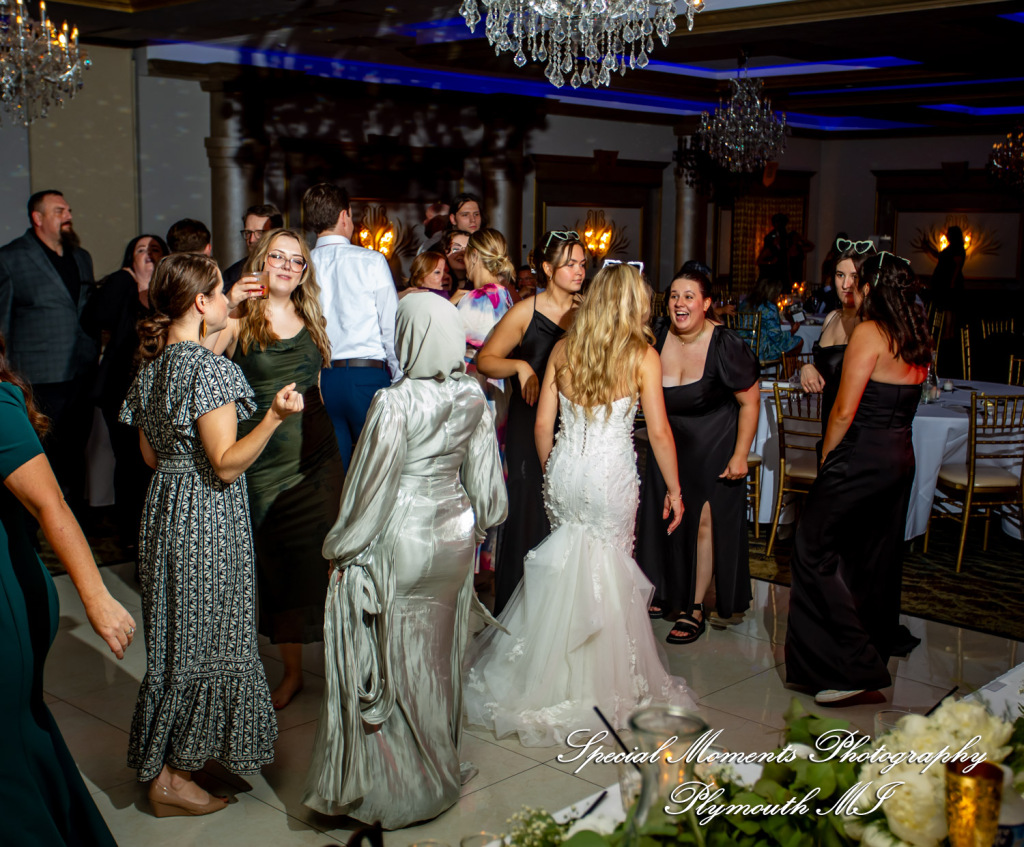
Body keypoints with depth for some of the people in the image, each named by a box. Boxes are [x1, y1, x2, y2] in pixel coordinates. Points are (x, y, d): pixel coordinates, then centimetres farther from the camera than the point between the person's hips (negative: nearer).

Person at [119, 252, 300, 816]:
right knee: (200, 638, 2)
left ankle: (170, 760, 33)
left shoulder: (152, 365, 7)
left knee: (178, 633, 19)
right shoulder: (207, 368, -20)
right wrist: (274, 417, -31)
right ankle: (167, 777, 12)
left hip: (165, 507, 9)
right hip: (207, 518, -9)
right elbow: (227, 463, -22)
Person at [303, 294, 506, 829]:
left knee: (393, 662, 7)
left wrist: (342, 547, -2)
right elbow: (484, 477, 5)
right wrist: (478, 524, 22)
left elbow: (372, 486, -16)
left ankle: (394, 785, 18)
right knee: (440, 655, 20)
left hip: (402, 542, -6)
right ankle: (441, 765, 35)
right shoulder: (473, 398, -4)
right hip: (456, 538, 6)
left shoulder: (394, 403, -22)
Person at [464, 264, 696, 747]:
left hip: (565, 472, 4)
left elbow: (543, 424, 6)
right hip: (612, 479, -3)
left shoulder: (563, 349, 5)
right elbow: (659, 432, -6)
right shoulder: (643, 357, -5)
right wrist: (674, 489, 3)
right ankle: (602, 685, 15)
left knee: (571, 566, 15)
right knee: (606, 571, 6)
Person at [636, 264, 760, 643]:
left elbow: (750, 402, -13)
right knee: (663, 516, 9)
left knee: (703, 521, -1)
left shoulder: (726, 345, -20)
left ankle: (695, 609, 13)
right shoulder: (657, 335, -10)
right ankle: (666, 595, 29)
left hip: (713, 445, -4)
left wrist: (740, 455, -14)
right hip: (668, 441, 4)